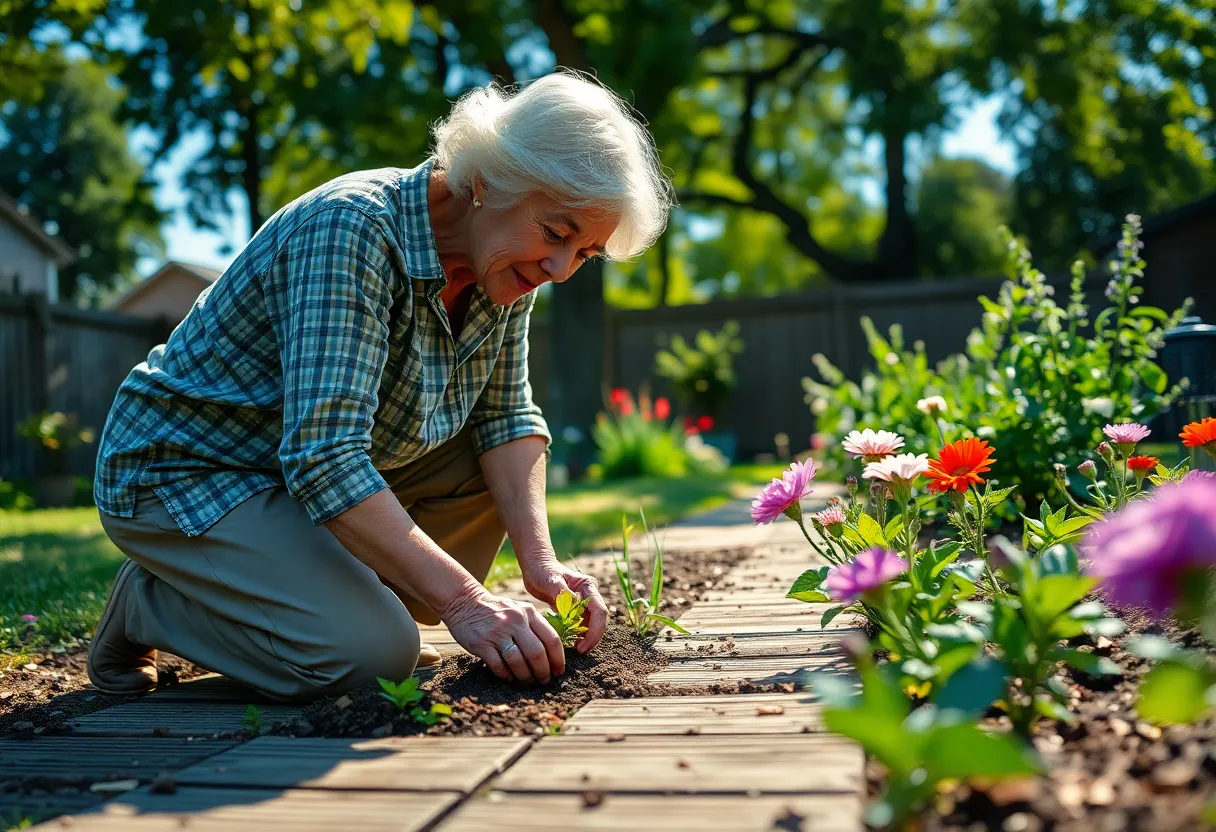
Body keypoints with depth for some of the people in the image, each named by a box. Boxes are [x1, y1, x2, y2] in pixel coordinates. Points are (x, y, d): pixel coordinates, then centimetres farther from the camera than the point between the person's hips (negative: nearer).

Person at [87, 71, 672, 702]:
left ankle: (351, 609, 6)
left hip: (334, 465, 8)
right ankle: (148, 602, 1)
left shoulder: (506, 259, -6)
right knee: (368, 656, -24)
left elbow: (505, 416, 0)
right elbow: (323, 459, -37)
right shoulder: (351, 230, -30)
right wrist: (462, 601, -40)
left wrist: (539, 560, -16)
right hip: (182, 470, -8)